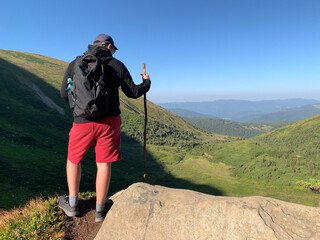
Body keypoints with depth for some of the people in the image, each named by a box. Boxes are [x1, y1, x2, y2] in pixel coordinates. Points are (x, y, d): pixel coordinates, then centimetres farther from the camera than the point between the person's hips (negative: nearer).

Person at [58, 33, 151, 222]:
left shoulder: (75, 64, 5)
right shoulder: (117, 65, 3)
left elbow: (65, 94, 7)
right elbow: (133, 92, 7)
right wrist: (147, 82, 27)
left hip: (83, 121, 1)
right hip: (109, 121, 0)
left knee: (74, 159, 20)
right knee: (104, 163, 8)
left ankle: (72, 204, 28)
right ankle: (100, 210, 18)